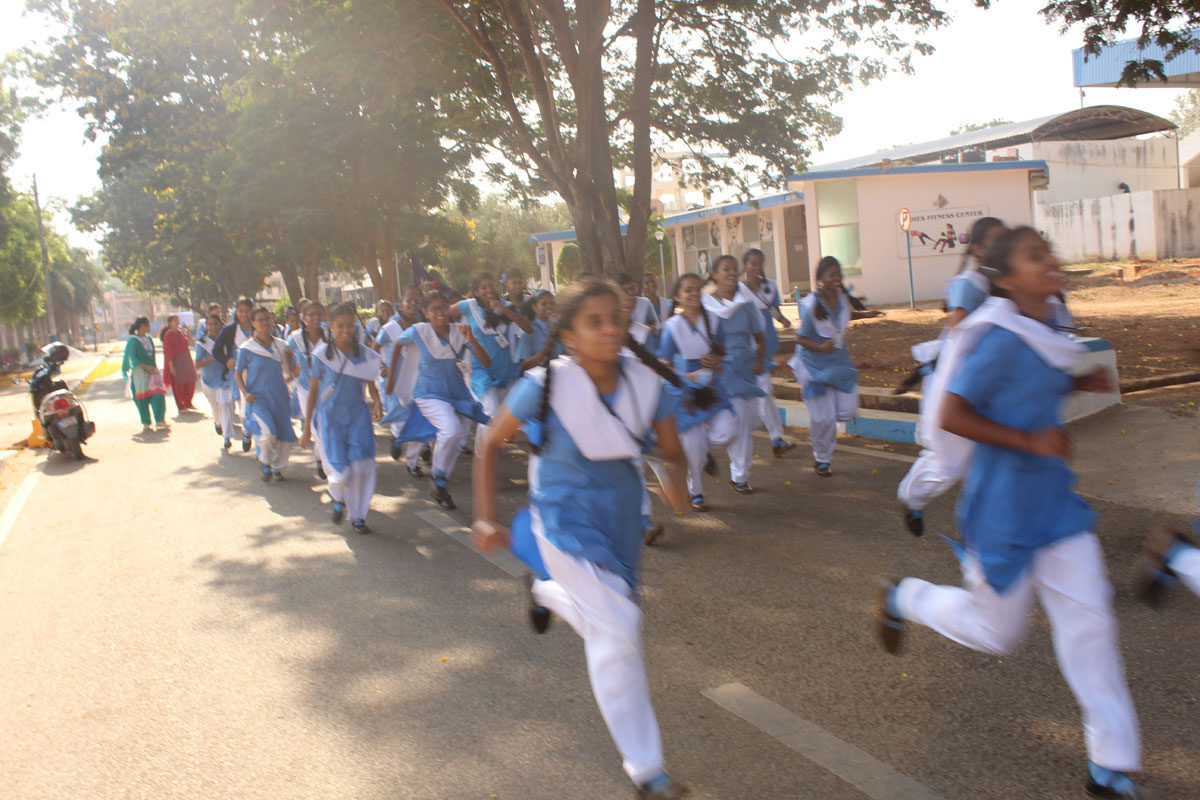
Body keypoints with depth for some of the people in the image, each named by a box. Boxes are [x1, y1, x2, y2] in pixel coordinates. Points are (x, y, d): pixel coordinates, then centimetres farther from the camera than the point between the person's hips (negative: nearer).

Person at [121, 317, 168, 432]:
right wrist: (145, 366, -23)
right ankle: (145, 423, 6)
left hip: (152, 371, 5)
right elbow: (133, 358, -13)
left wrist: (154, 368, 13)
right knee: (142, 398, -1)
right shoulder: (133, 341, -7)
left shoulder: (149, 339, 14)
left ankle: (160, 421, -5)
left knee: (158, 395, -8)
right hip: (139, 372, -5)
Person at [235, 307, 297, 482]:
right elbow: (238, 374, 2)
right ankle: (265, 464, 6)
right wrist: (246, 393, -12)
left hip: (280, 397, 4)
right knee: (267, 433, -22)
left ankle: (278, 467, 28)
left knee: (284, 435, 4)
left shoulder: (280, 346, 5)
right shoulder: (246, 349, -4)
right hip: (258, 398, -4)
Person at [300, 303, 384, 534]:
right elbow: (313, 391, 3)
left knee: (363, 467, -7)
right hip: (330, 417, -1)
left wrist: (377, 403, -11)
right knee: (341, 472, -7)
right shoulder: (323, 355, -3)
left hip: (358, 416, 2)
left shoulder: (365, 354, 0)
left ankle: (357, 516, 13)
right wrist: (307, 427, 3)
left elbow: (371, 385, 11)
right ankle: (338, 498, 30)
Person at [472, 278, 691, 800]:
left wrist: (675, 477, -27)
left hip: (621, 517, 5)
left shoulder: (645, 382, -14)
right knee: (617, 625, -14)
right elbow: (491, 445, -9)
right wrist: (485, 518, -13)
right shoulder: (545, 386, -22)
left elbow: (673, 450, -4)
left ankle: (545, 592, 59)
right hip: (568, 519, -5)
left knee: (604, 619, 23)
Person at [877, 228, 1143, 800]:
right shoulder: (1000, 339, -21)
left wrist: (1077, 384, 6)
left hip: (1053, 500, 8)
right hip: (1005, 510, -8)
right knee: (995, 632, 8)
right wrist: (1030, 441, -25)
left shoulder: (1041, 330, 6)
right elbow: (950, 415, -23)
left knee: (1089, 617, 5)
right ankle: (904, 599, 35)